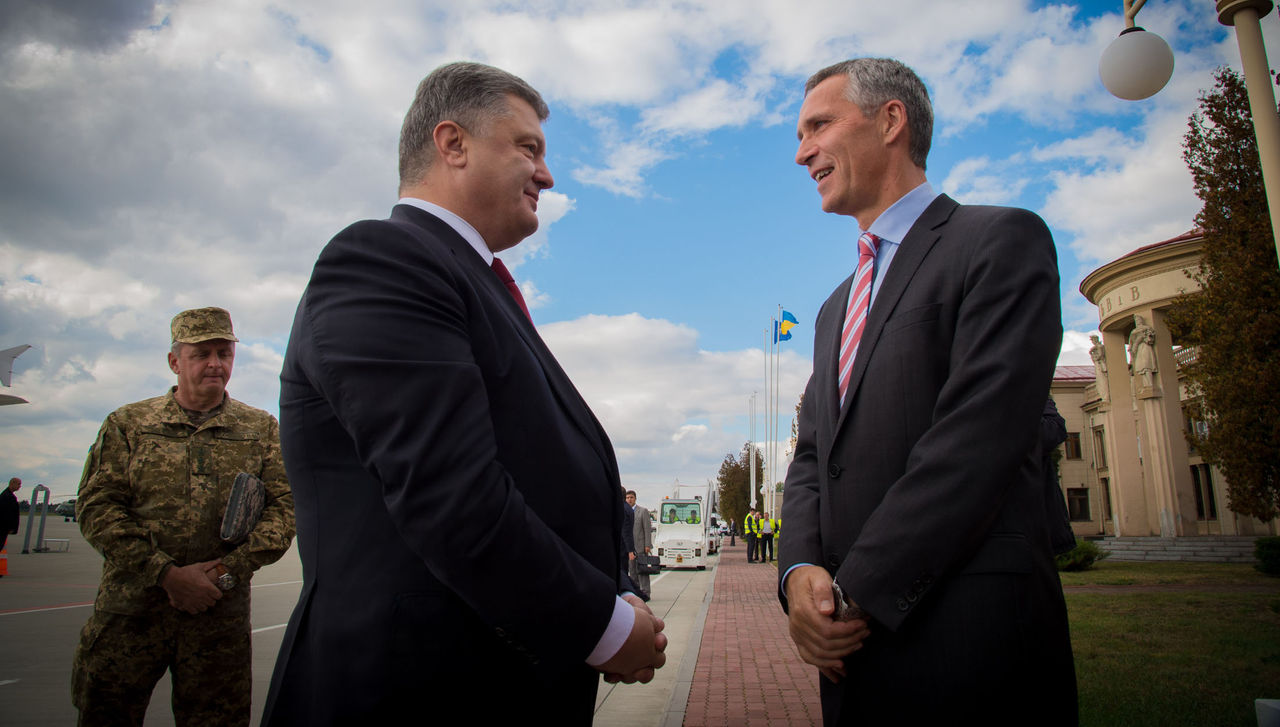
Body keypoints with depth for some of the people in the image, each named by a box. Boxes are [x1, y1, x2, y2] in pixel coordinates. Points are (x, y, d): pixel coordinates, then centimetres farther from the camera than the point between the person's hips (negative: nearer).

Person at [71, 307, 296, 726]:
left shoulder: (262, 430, 8)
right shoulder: (127, 424, 8)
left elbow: (284, 508, 3)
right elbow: (97, 507, 0)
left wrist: (228, 570, -11)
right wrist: (167, 574, -11)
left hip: (221, 614, 0)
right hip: (130, 610, 0)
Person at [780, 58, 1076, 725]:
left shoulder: (1002, 240, -6)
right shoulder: (835, 311, 18)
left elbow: (979, 436, -17)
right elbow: (812, 457, 12)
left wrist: (858, 593, -17)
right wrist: (800, 570, -7)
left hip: (968, 644, -6)